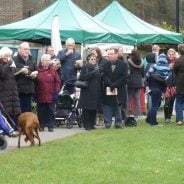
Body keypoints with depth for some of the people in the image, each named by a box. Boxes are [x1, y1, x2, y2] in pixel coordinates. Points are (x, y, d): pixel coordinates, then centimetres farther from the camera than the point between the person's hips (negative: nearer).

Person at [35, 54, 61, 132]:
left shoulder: (53, 71, 3)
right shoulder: (38, 71, 2)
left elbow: (57, 82, 3)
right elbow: (35, 83, 3)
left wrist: (56, 92, -3)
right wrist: (35, 93, 0)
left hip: (50, 96, 0)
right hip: (40, 96, 0)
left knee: (50, 111, 2)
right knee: (41, 112, 6)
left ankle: (50, 126, 8)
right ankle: (41, 125, 14)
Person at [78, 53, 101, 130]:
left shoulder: (97, 68, 16)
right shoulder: (85, 67, -1)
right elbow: (82, 77, -15)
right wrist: (93, 72, -19)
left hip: (95, 92, 5)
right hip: (87, 91, -5)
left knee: (94, 109, 5)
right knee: (86, 109, -3)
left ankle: (92, 124, 13)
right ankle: (86, 125, 3)